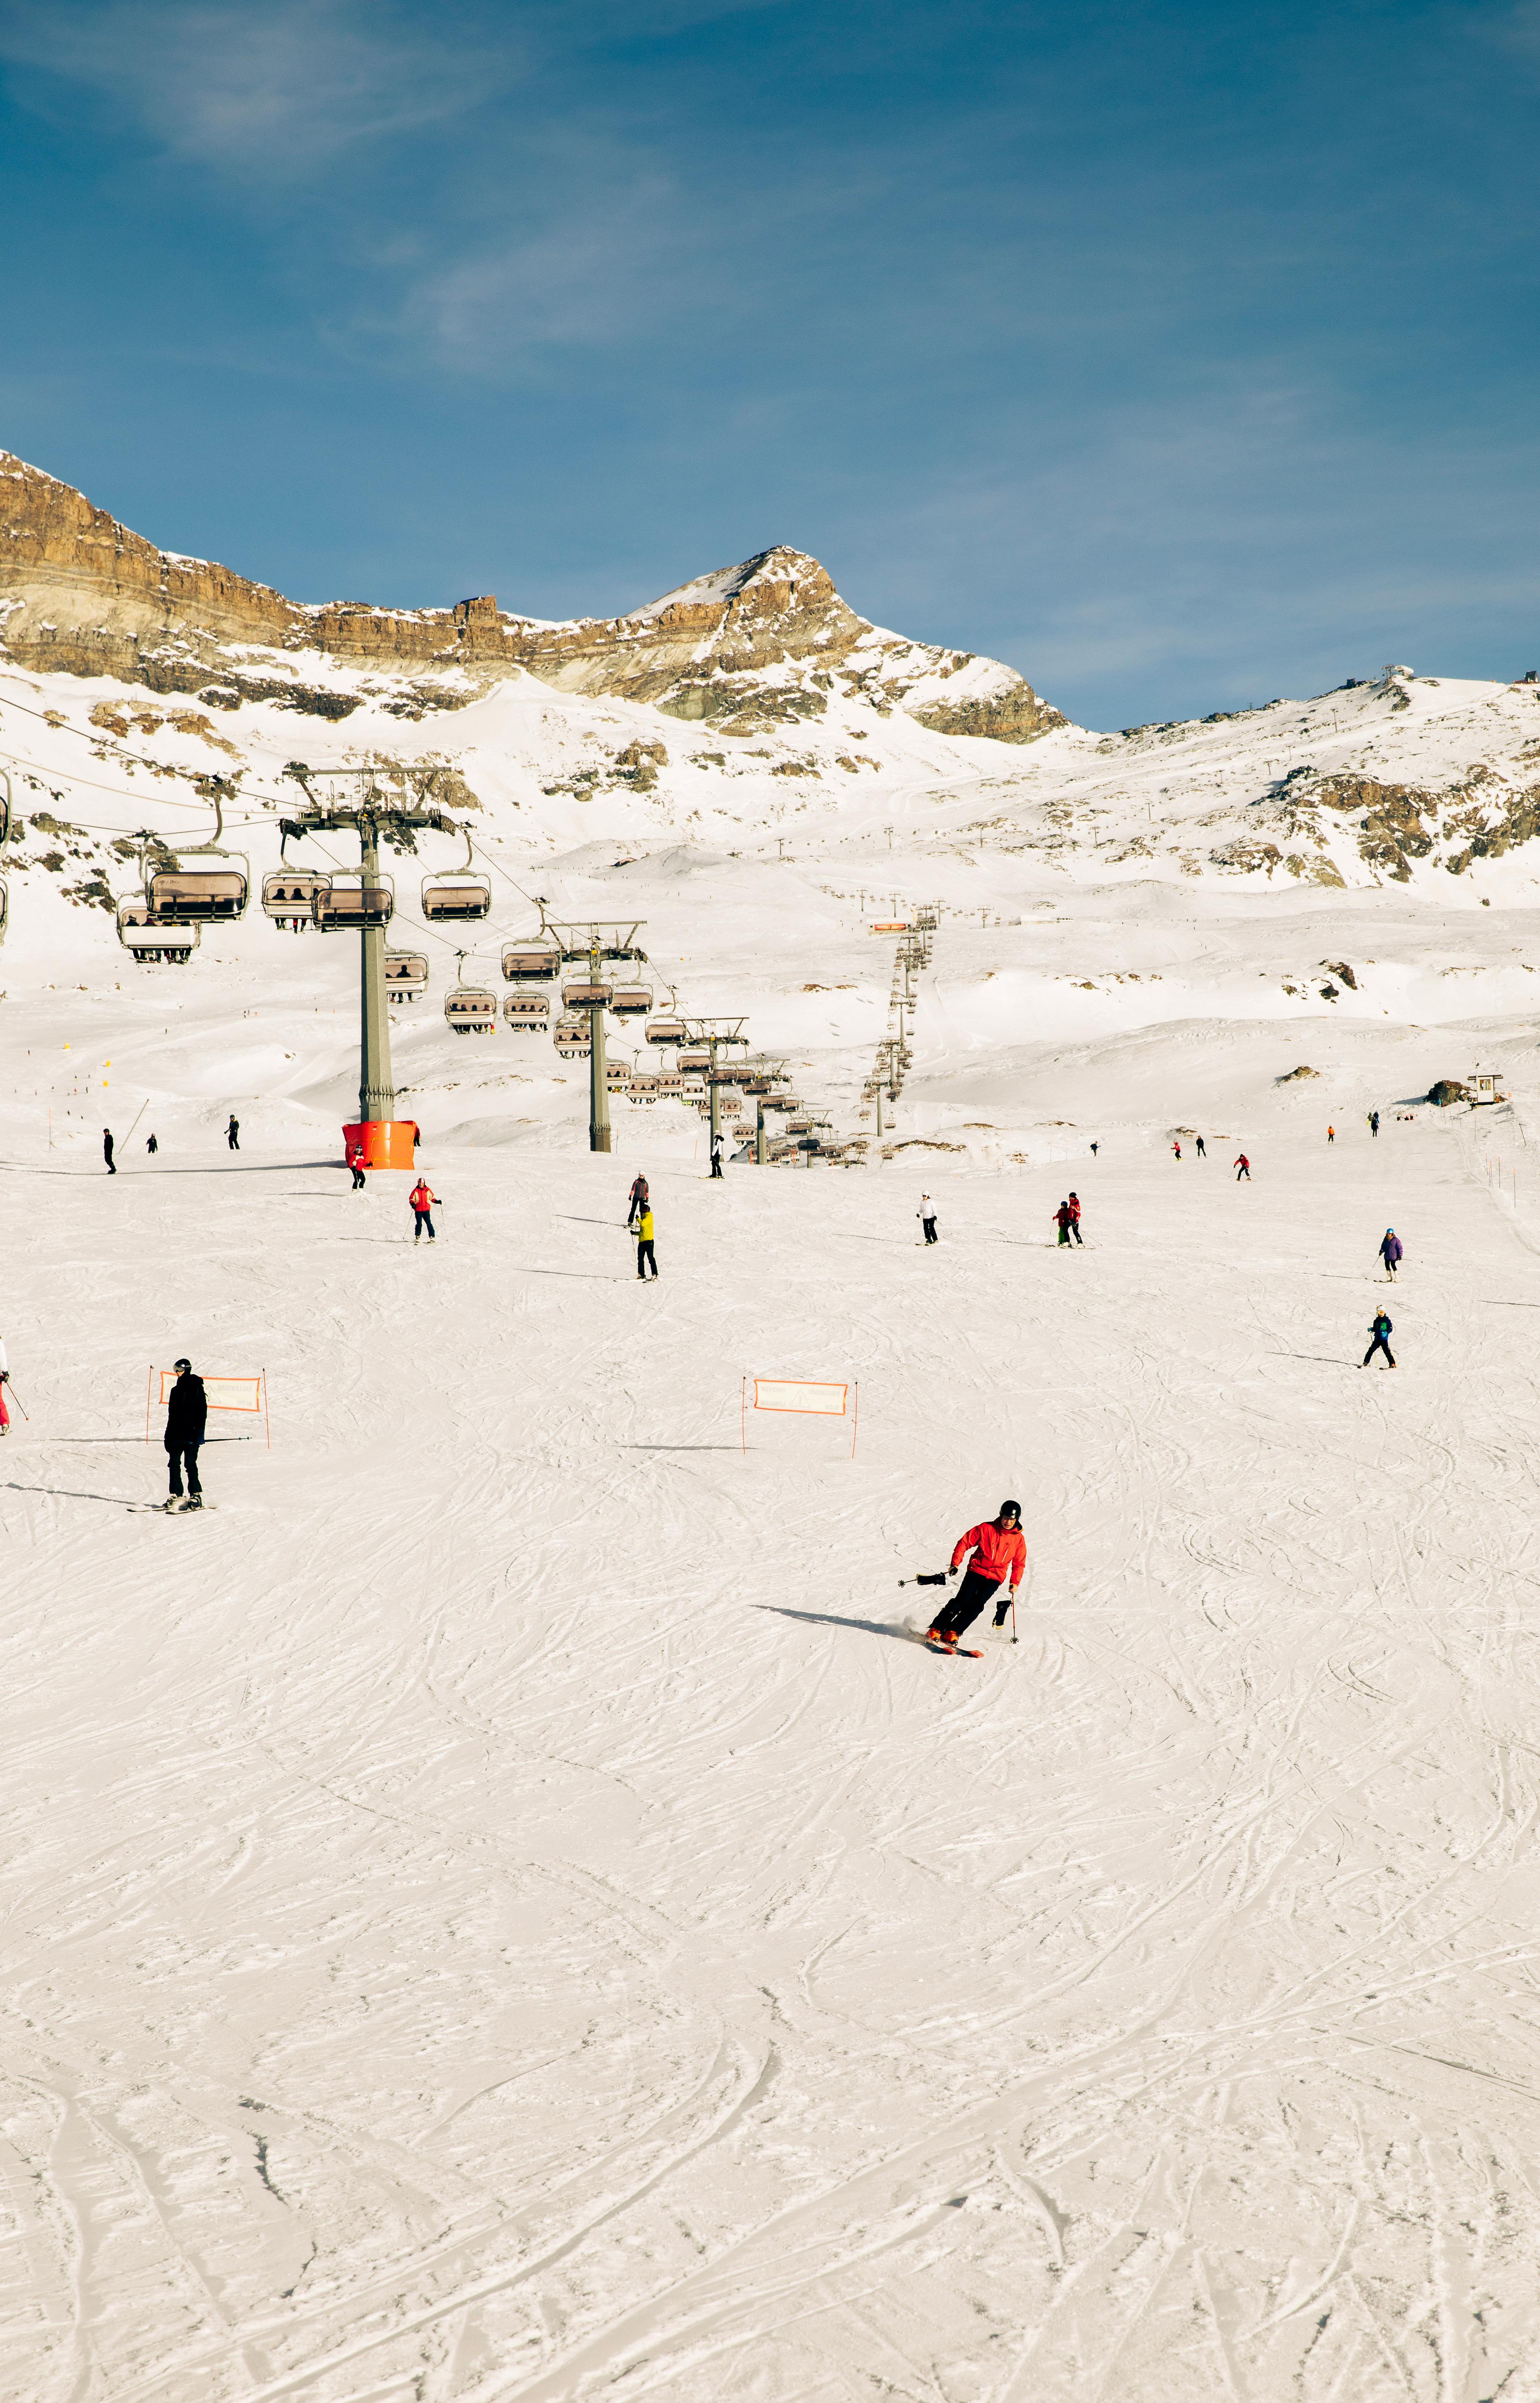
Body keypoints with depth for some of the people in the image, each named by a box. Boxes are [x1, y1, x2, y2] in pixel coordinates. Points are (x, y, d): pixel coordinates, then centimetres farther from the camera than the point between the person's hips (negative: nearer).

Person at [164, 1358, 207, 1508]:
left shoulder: (196, 1388, -4)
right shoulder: (176, 1390, 17)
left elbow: (202, 1411, -9)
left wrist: (200, 1433, -16)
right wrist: (169, 1436, 17)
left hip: (191, 1434, -7)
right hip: (176, 1435, 7)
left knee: (191, 1464, -7)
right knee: (174, 1464, 3)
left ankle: (196, 1496, -2)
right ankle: (176, 1496, 6)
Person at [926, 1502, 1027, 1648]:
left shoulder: (1019, 1539, 2)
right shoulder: (986, 1529, -5)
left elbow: (1019, 1564, 13)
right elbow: (964, 1543, -1)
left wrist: (1015, 1583, 2)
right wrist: (955, 1564, -9)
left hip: (995, 1578, 2)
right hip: (976, 1571, -2)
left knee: (977, 1604, -15)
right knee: (962, 1600, -13)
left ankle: (954, 1632, -9)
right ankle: (936, 1629, -5)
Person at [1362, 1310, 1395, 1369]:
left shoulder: (1387, 1320, 0)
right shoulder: (1376, 1321, 13)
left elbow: (1390, 1329, -4)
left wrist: (1386, 1332, -20)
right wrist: (1371, 1329, 1)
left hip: (1384, 1339, -5)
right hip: (1377, 1339, 5)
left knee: (1387, 1351, -11)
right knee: (1371, 1350, 2)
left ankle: (1392, 1364, -6)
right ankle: (1365, 1363, 9)